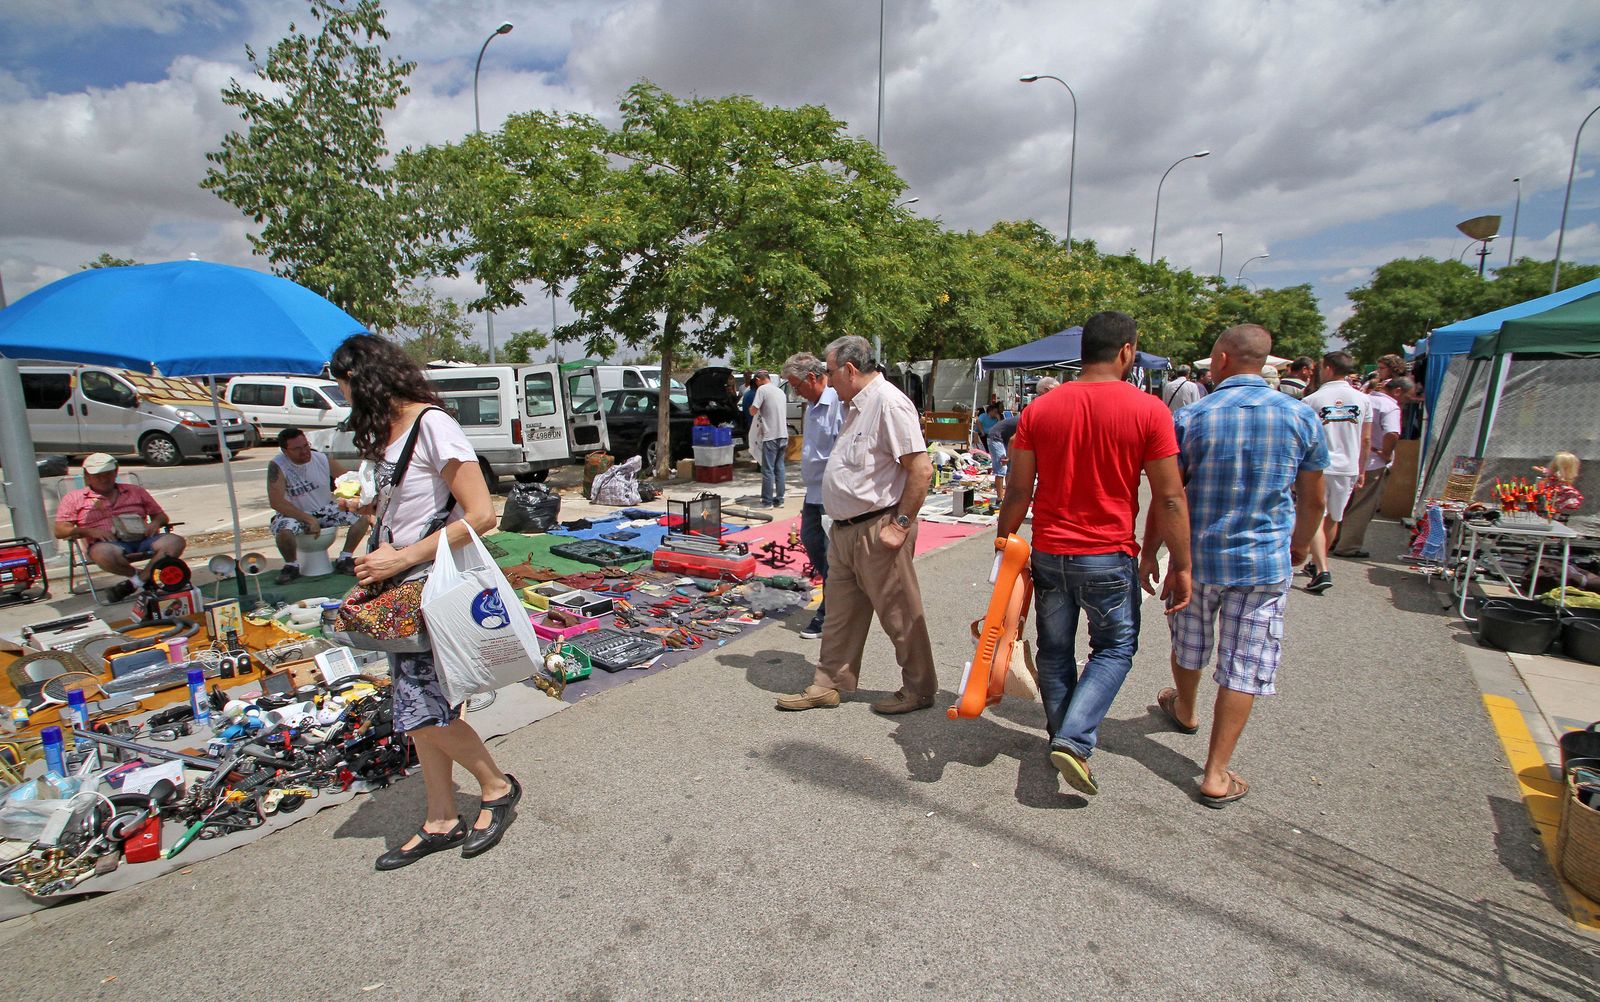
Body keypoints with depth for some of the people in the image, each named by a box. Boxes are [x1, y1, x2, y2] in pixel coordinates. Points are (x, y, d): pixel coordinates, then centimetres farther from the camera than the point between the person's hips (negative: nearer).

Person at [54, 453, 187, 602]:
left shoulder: (136, 491, 26)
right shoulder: (74, 498, 20)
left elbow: (161, 516, 27)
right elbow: (60, 531, 10)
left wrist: (155, 523, 1)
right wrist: (89, 531, -10)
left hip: (143, 539, 2)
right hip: (110, 543, -2)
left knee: (175, 541, -31)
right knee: (103, 553, -41)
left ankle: (138, 581, -33)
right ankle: (136, 576, -16)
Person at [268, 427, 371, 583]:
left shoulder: (323, 459, -9)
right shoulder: (277, 466, -17)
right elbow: (276, 502, -23)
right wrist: (308, 519, -28)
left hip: (326, 510, 4)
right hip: (295, 514, -3)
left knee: (363, 516, -15)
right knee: (284, 530, -36)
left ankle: (344, 561, -2)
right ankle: (291, 565, -4)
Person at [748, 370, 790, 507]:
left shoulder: (762, 389, -8)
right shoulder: (780, 391, 16)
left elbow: (753, 411, -14)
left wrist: (752, 406, 8)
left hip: (770, 436, -7)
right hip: (783, 435, 7)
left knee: (768, 470, -1)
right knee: (779, 468, 11)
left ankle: (767, 501, 2)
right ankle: (779, 500, 15)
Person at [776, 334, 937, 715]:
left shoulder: (888, 402, -16)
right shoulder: (856, 406, 15)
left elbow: (922, 469, -22)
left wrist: (900, 524, -20)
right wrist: (841, 521, 18)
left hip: (877, 530, -10)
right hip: (846, 528, 10)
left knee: (900, 614, 5)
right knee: (841, 611, 16)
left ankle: (919, 690, 21)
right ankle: (828, 684, 28)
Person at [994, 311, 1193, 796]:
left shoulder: (1039, 409, -2)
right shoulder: (1148, 410, -10)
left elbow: (1018, 491, -1)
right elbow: (1169, 499, -8)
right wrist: (1179, 565, 1)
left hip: (1049, 554, 3)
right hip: (1109, 556, -3)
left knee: (1055, 650, 18)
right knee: (1115, 647, 16)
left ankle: (1063, 737, 33)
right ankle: (1074, 739, 3)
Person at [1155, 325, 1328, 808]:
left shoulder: (1190, 417, -10)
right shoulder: (1301, 416, -4)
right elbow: (1313, 500, 5)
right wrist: (1299, 543, 23)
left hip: (1197, 557, 0)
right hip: (1265, 561, 1)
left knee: (1189, 645, 23)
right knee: (1244, 666, 7)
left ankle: (1185, 710, 50)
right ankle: (1217, 775, 12)